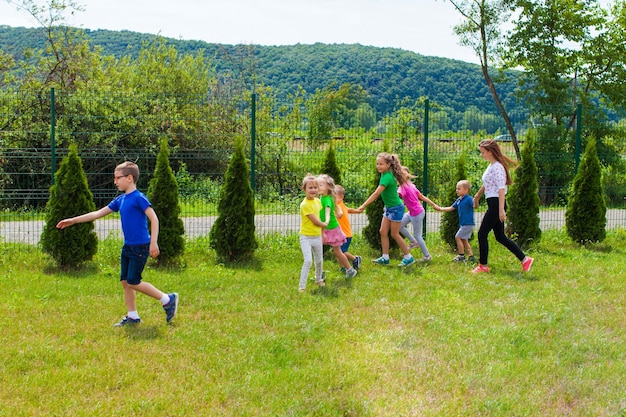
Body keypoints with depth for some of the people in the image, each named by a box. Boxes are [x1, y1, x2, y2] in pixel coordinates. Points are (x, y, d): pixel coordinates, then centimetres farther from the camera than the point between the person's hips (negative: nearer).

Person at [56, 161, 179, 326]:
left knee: (133, 282, -8)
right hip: (127, 247, 8)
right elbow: (98, 213, 16)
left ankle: (168, 300, 3)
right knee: (125, 281, 8)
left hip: (140, 247, -8)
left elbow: (154, 219, -19)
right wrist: (73, 220, 16)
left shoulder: (139, 198, -13)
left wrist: (154, 243, -25)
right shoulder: (120, 200, 11)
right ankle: (132, 316, 17)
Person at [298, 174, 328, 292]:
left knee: (319, 260, 19)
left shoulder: (318, 201, 4)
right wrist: (324, 224, -1)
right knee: (308, 261, -18)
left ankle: (319, 279, 43)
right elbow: (315, 221, -18)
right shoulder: (305, 205, -21)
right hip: (306, 237, -7)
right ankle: (302, 286, -11)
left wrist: (322, 232, 12)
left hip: (317, 236, 7)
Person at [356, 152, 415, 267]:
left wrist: (363, 206, -30)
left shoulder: (387, 177, -27)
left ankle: (409, 257, 15)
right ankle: (385, 258, 16)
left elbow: (376, 194, -30)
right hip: (389, 208, 9)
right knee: (383, 232, 8)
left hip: (396, 208, -9)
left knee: (394, 234, 2)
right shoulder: (384, 174, 1)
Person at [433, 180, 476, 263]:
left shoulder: (469, 199, -15)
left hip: (468, 224, -9)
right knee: (464, 240, 13)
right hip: (463, 224, 9)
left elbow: (474, 205, -29)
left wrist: (476, 202, -50)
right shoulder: (458, 200, 10)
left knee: (458, 237, -6)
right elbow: (451, 208, 17)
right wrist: (440, 208, 14)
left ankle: (461, 256, 3)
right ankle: (471, 256, 19)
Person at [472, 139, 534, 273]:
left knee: (482, 234, -2)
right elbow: (486, 184, 30)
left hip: (496, 204, -10)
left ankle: (483, 266, 7)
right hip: (493, 204, 10)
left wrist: (501, 210, -26)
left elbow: (501, 189, -22)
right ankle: (525, 259, 12)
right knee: (500, 237, 11)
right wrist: (477, 196, 44)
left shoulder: (497, 167, -15)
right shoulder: (491, 166, 14)